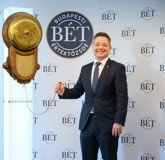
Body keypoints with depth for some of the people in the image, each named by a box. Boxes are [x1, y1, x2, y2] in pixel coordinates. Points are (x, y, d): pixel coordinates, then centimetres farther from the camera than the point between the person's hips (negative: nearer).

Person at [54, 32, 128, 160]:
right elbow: (77, 92, 14)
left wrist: (119, 122, -16)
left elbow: (122, 97, -9)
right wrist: (63, 91, -7)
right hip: (87, 123, 5)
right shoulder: (85, 69, 12)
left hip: (107, 123, -5)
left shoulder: (117, 68, -4)